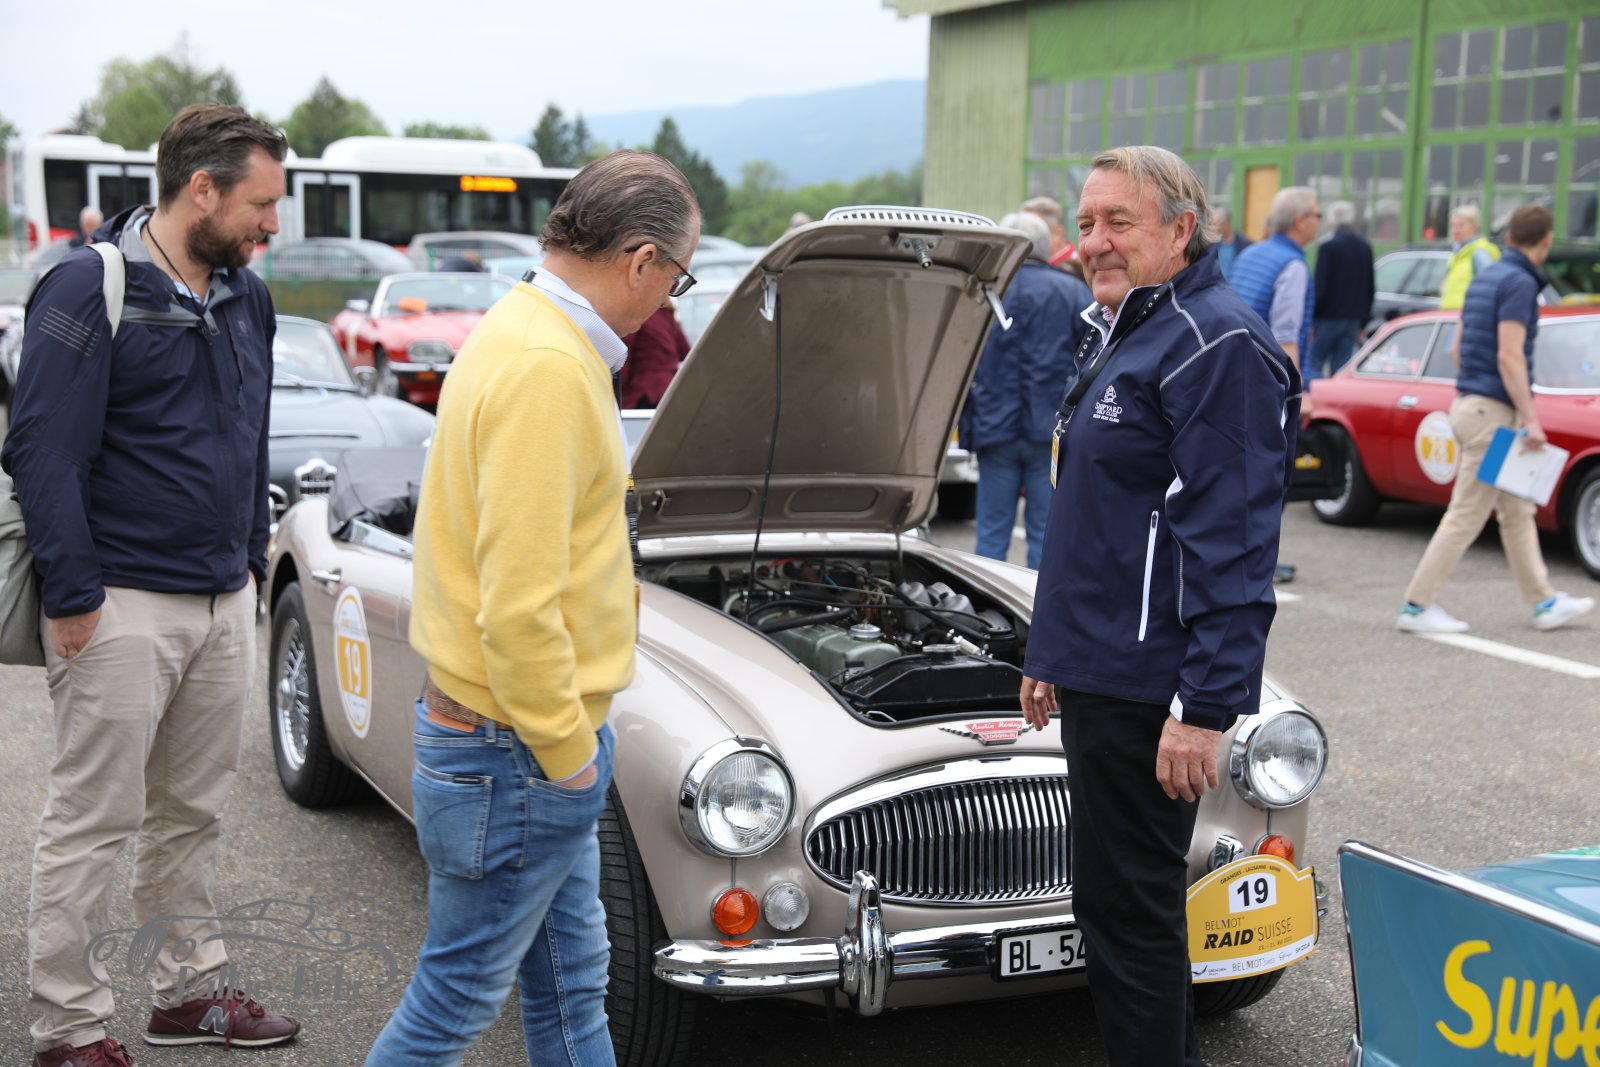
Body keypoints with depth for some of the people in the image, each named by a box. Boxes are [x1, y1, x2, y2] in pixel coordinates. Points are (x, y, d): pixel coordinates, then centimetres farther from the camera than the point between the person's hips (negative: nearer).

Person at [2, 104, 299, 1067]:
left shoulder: (245, 298, 12)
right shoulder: (90, 290, -11)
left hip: (225, 604, 7)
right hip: (124, 606, -7)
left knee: (195, 811, 15)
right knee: (93, 820, 1)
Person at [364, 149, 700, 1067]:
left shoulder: (526, 331, 9)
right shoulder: (546, 371, -24)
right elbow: (519, 602, -27)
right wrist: (568, 752, -16)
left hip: (536, 744, 10)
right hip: (518, 750, -10)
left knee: (571, 989, 19)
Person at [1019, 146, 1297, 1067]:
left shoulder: (1218, 347, -15)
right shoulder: (1127, 333, 16)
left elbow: (1232, 545, -22)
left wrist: (1205, 707, -25)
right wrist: (1053, 654, 23)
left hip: (1148, 691, -10)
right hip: (1099, 672, 10)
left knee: (1130, 907, -2)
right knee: (1115, 899, 18)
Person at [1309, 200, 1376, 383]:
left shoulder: (1328, 248, -12)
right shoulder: (1365, 248, 8)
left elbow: (1320, 287, -15)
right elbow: (1370, 289, 13)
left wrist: (1310, 320, -8)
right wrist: (1362, 321, 20)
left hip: (1328, 318, -6)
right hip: (1352, 319, 6)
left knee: (1312, 366, 0)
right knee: (1341, 369, 7)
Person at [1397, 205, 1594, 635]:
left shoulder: (1484, 278, 13)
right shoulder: (1520, 283, -15)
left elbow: (1460, 348, 19)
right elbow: (1509, 357, -22)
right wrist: (1530, 420, -22)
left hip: (1469, 403, 10)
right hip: (1493, 411, -10)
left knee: (1517, 512, 14)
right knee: (1466, 516, -5)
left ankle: (1545, 602, 21)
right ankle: (1417, 606, -2)